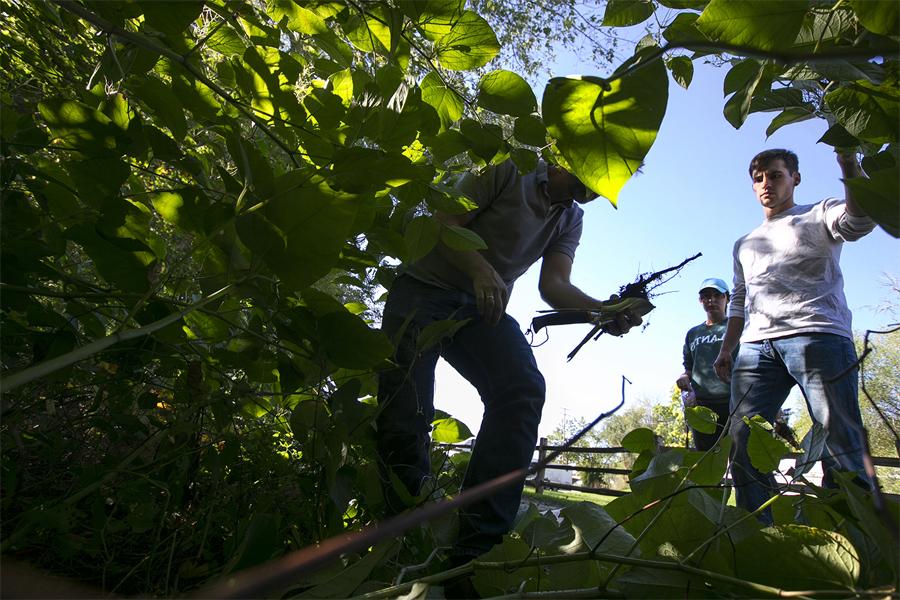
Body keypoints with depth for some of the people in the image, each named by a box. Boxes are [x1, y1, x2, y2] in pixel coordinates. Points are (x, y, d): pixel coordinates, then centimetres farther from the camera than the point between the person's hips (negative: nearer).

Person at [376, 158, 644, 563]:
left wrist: (603, 311, -22)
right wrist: (481, 269, -31)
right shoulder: (509, 171, -5)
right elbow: (445, 224, -11)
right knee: (406, 412, -20)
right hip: (425, 289, -4)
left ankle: (478, 545, -24)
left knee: (524, 389, -23)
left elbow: (553, 285, -2)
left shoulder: (571, 220, 11)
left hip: (483, 307, 4)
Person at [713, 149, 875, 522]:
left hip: (817, 335, -4)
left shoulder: (817, 216, 17)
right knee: (742, 444, -7)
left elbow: (857, 222, -7)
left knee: (841, 444, -13)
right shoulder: (744, 245, 32)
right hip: (756, 346, 5)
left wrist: (849, 164, -21)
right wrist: (726, 350, 16)